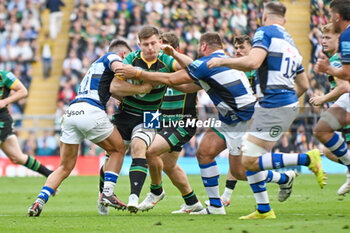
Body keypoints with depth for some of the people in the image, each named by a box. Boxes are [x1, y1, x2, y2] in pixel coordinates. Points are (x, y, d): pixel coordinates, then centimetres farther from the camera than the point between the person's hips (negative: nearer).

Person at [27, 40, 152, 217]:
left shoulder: (96, 64, 36)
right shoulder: (110, 56, 12)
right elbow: (118, 67, -12)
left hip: (71, 111, 7)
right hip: (91, 111, -7)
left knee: (65, 168, 10)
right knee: (118, 149, 16)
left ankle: (40, 201, -7)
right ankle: (107, 193, 5)